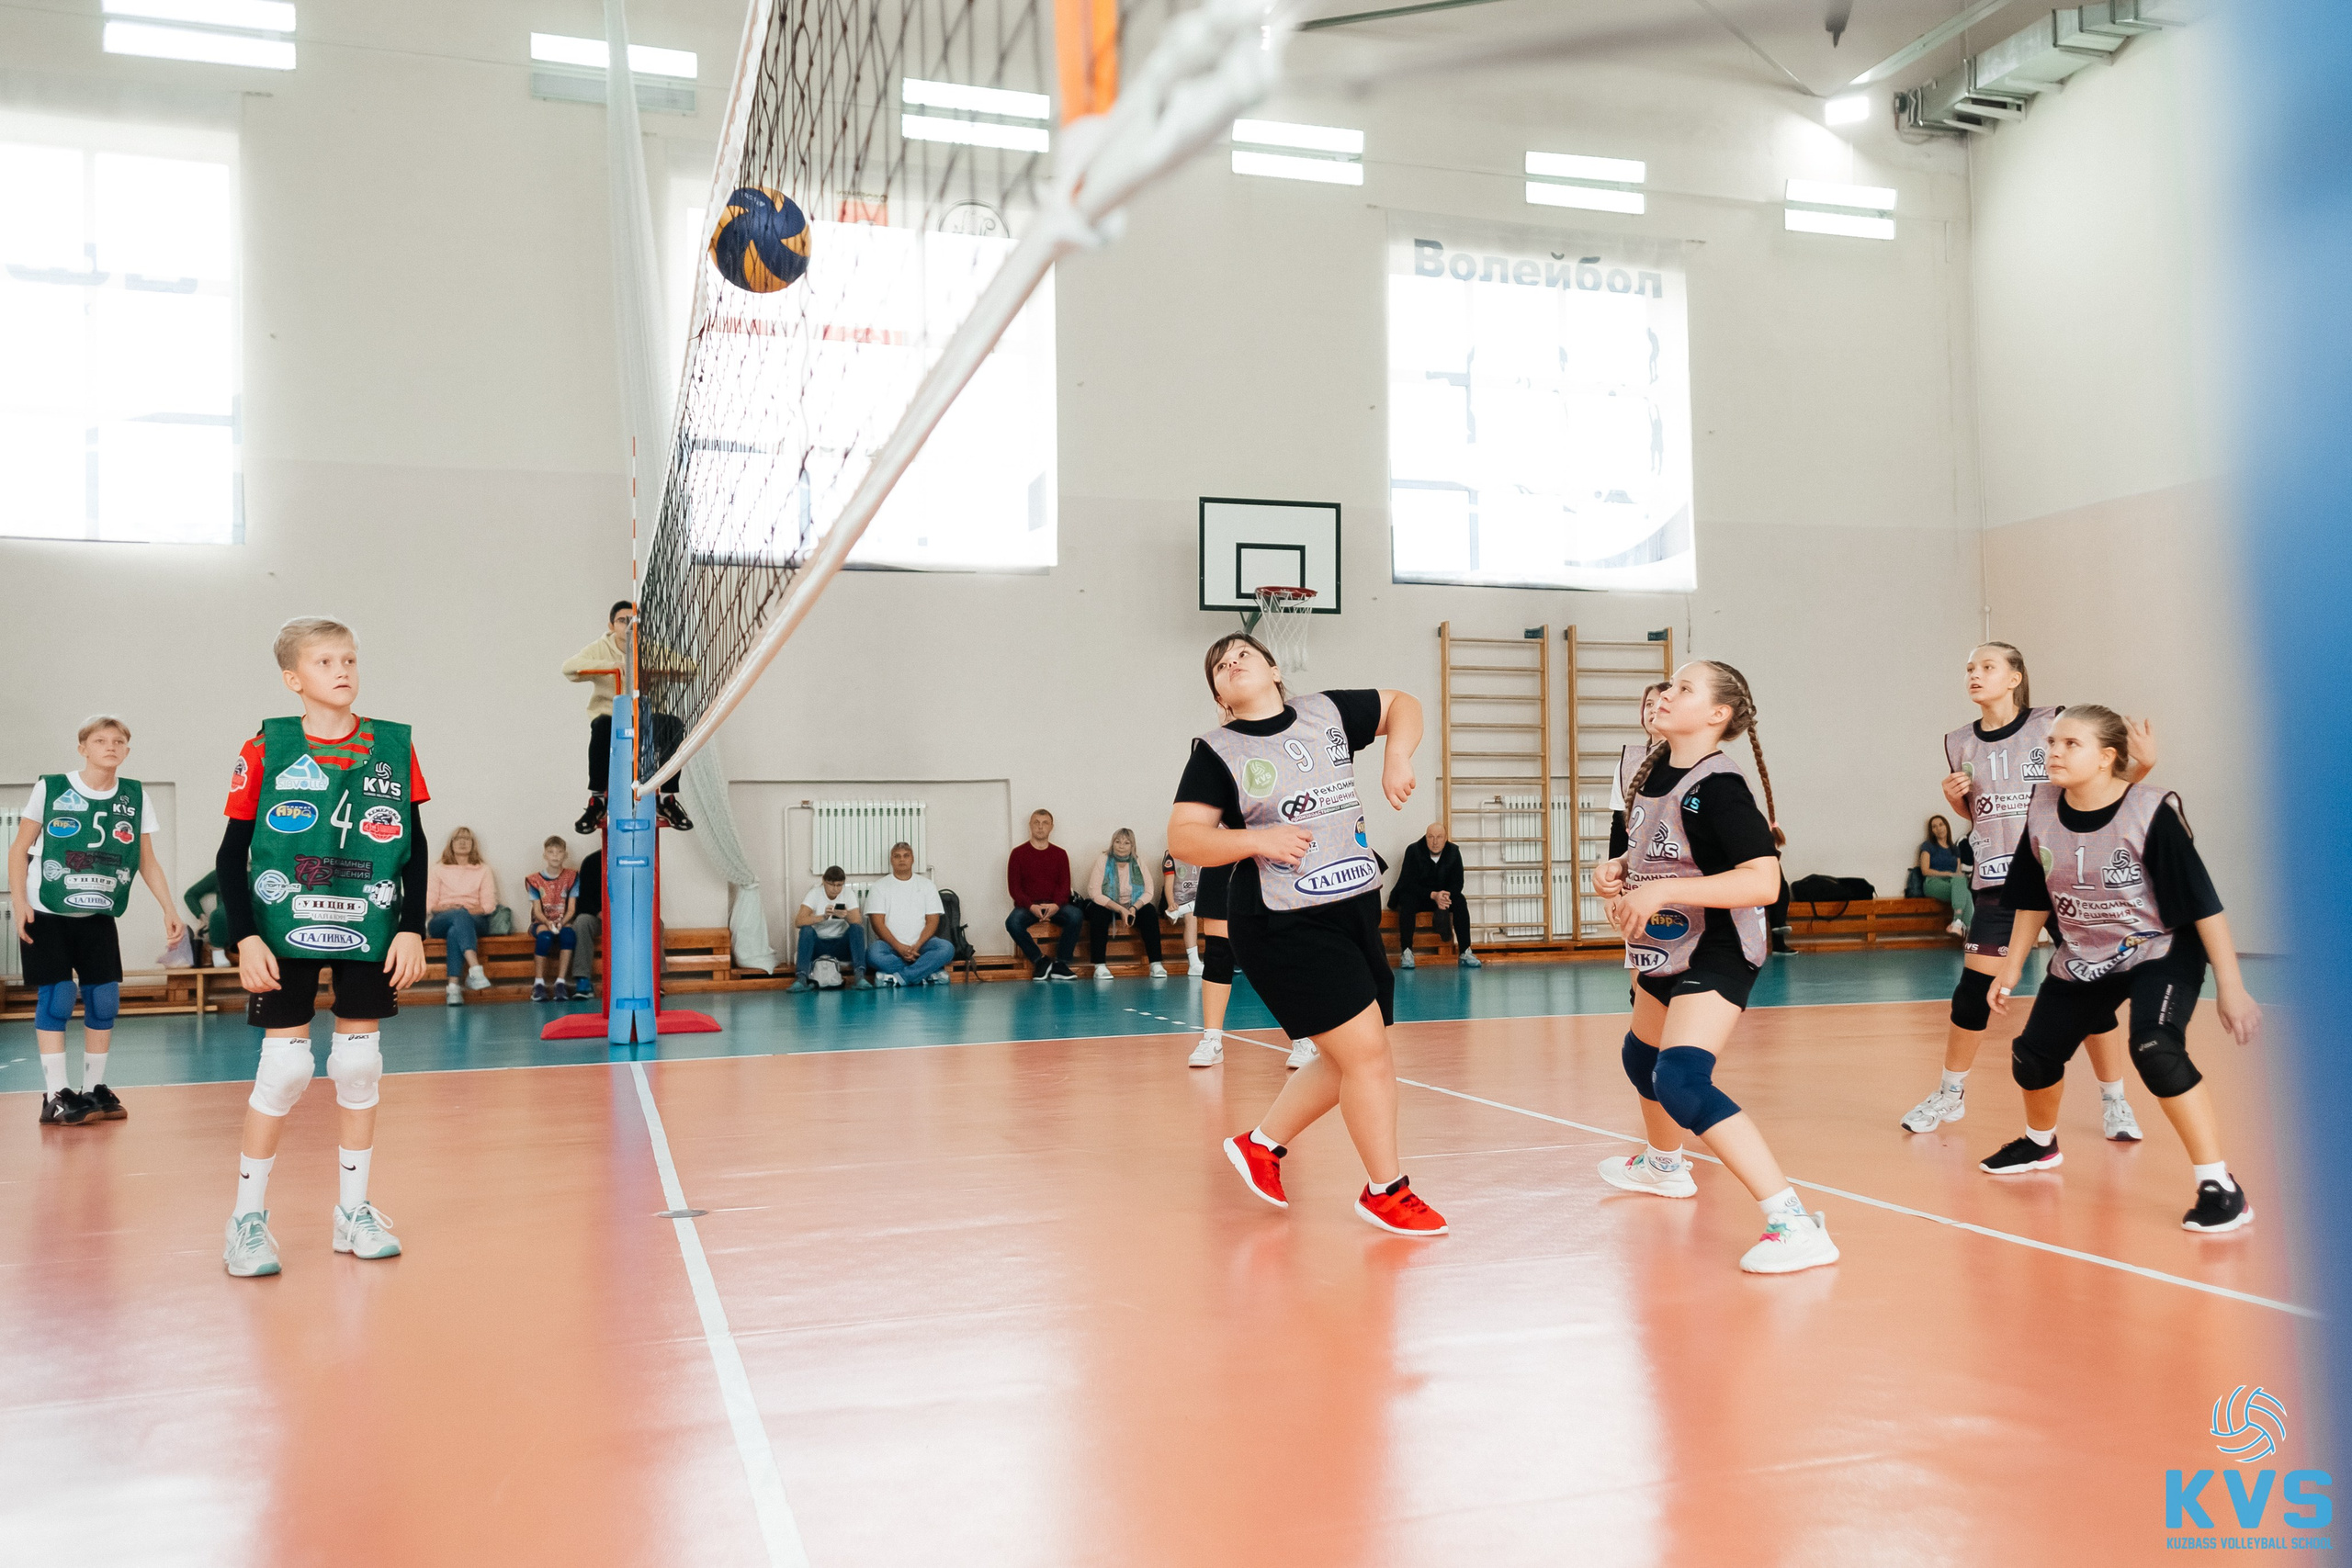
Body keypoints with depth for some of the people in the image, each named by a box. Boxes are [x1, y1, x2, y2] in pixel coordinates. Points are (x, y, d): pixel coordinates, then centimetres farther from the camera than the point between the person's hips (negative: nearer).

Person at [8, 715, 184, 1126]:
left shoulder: (135, 798, 2)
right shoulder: (50, 788, -5)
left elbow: (148, 862, 5)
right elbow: (20, 850, -1)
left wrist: (170, 910, -3)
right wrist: (19, 901, -11)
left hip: (99, 917, 3)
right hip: (46, 913, -3)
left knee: (105, 999, 0)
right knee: (56, 998, -6)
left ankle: (94, 1090, 14)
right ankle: (54, 1097, 1)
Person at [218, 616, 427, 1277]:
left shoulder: (394, 748, 2)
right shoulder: (266, 749, -3)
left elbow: (414, 850, 6)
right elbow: (231, 855, -1)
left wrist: (412, 928, -1)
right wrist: (245, 937, -9)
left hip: (370, 934, 2)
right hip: (285, 932, -2)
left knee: (360, 1064, 6)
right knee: (284, 1068, -3)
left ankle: (353, 1210, 19)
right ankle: (248, 1216, 13)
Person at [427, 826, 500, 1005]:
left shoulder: (483, 870, 19)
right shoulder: (439, 869, 21)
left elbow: (489, 905, 7)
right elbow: (429, 904, 9)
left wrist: (475, 909, -13)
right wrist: (445, 908, -11)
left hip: (474, 920, 0)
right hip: (441, 921, 0)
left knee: (455, 932, -39)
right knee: (460, 916, -39)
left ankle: (453, 987, -52)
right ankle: (475, 969, -60)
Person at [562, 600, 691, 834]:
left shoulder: (650, 651, 8)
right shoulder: (600, 649, 3)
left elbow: (690, 666, -4)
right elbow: (569, 667, -16)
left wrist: (661, 666, -24)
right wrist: (608, 665, -31)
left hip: (644, 721, 2)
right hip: (610, 717, -2)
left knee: (674, 725, -29)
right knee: (602, 725, -37)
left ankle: (668, 798, -16)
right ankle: (596, 799, -24)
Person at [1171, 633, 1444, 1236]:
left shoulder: (1328, 713, 7)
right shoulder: (1217, 752, -5)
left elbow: (1402, 706, 18)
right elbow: (1182, 837, -9)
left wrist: (1396, 756, -1)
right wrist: (1258, 840, -22)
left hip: (1356, 913, 6)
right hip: (1285, 926, -6)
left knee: (1349, 1060, 13)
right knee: (1367, 1052, -9)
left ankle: (1261, 1143, 32)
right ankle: (1386, 1191, 10)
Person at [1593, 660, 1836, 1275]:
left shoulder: (1718, 788, -23)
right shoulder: (1651, 770, 3)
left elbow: (1764, 881, -33)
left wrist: (1662, 891, -34)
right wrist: (1613, 871, -1)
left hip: (1715, 956, -10)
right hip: (1664, 951, 10)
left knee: (1682, 1080, -26)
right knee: (1641, 1058, 28)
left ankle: (1794, 1223, -26)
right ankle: (1664, 1164, 57)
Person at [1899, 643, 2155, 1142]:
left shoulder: (2052, 725, -5)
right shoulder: (1960, 743, 5)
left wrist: (2142, 765, -15)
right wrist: (1954, 797, -2)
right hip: (1996, 881, 3)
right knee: (1974, 989, 1)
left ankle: (2115, 1102, 17)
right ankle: (1950, 1093, 19)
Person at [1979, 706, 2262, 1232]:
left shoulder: (2152, 813, -24)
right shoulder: (2042, 809, -9)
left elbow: (2203, 902, -21)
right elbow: (2033, 900, 5)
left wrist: (2230, 987, -21)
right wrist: (2011, 968, 10)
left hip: (2161, 954, -6)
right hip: (2082, 960, 6)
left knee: (2156, 1050, -31)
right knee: (2032, 1054, 11)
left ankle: (2221, 1187, -19)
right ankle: (2040, 1144, 44)